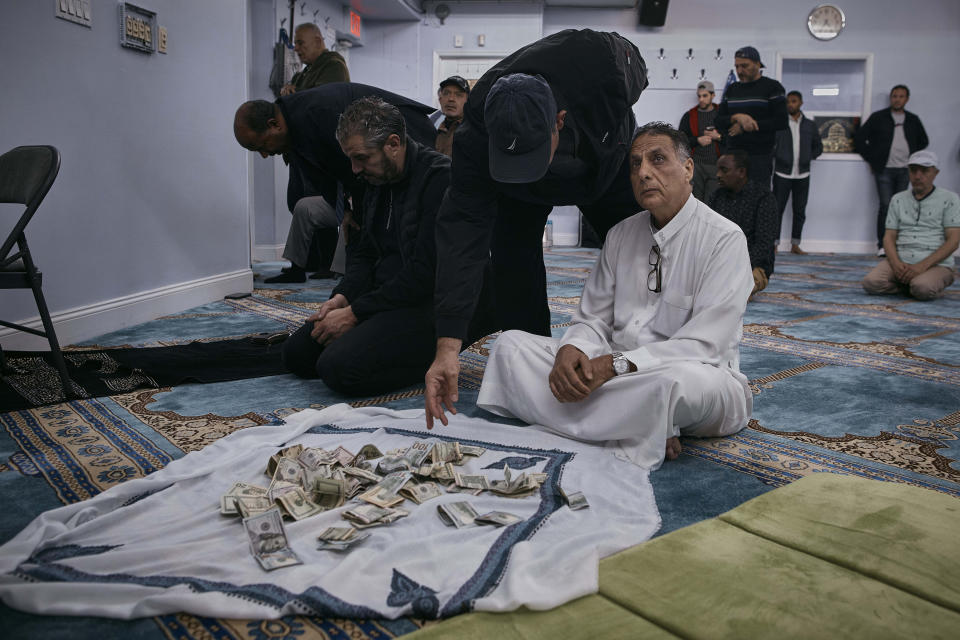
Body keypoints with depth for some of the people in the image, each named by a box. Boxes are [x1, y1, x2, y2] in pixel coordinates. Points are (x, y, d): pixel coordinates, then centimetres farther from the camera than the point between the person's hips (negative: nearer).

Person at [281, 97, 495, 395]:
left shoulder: (441, 178, -18)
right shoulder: (377, 181, 12)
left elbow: (426, 273, -23)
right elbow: (364, 253, 17)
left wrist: (354, 314, -19)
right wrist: (342, 297, -5)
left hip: (434, 304, -9)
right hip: (387, 293, 10)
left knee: (339, 367, -26)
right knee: (296, 351, 2)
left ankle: (435, 360, -3)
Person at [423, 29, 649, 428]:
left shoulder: (600, 64, -43)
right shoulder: (476, 135, -42)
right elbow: (463, 230, -45)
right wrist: (447, 347, -51)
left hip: (606, 159, 1)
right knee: (512, 252, -16)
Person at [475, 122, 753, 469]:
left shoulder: (724, 239, -7)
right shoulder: (620, 235, 11)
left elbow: (705, 344, -16)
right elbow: (593, 320, 9)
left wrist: (616, 364, -26)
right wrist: (571, 350, -16)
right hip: (617, 374, 6)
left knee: (681, 377, -43)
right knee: (511, 343, -10)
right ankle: (637, 431, -24)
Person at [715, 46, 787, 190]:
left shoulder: (772, 87, 2)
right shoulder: (731, 89, 16)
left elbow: (781, 122, -8)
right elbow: (718, 121, 8)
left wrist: (745, 127, -10)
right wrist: (737, 117, -13)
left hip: (760, 157, -4)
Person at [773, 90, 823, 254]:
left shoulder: (809, 125, 11)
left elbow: (818, 146, 18)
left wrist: (809, 157, 4)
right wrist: (776, 156, -15)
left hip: (803, 175, 4)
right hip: (782, 174, -3)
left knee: (800, 211, 7)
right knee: (777, 209, -3)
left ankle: (795, 244, 15)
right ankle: (773, 244, 2)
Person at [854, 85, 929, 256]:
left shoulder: (913, 120, 12)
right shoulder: (878, 117, 2)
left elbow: (923, 141, 24)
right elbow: (859, 139, 1)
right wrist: (871, 159, -1)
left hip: (904, 171, 4)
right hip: (884, 170, -3)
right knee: (886, 206, -9)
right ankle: (882, 245, -4)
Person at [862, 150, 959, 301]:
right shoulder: (898, 199, 15)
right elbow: (889, 236, 9)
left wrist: (922, 266, -17)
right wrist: (896, 263, -12)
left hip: (935, 264, -3)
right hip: (900, 262, 3)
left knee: (922, 289, -35)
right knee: (871, 283, -26)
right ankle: (910, 283, -1)